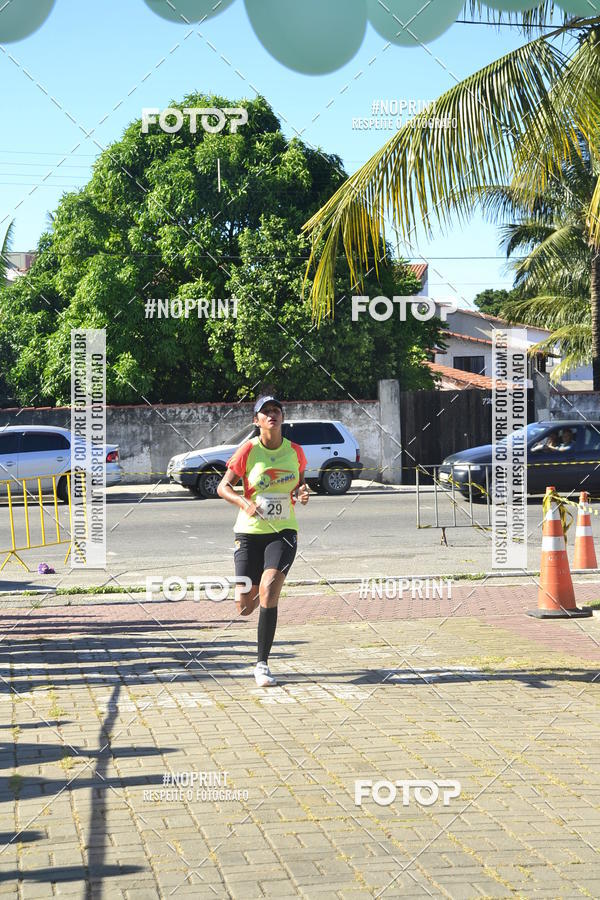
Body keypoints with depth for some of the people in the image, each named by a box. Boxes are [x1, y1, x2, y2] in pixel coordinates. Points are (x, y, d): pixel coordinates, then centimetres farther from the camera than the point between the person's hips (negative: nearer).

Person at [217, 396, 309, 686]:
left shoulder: (295, 450, 1)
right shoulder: (248, 450, -7)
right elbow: (223, 487, -2)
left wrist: (303, 492, -4)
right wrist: (244, 502, -21)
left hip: (283, 531, 0)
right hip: (250, 531, 0)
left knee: (268, 592, -20)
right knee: (245, 606, -1)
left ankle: (262, 665, -10)